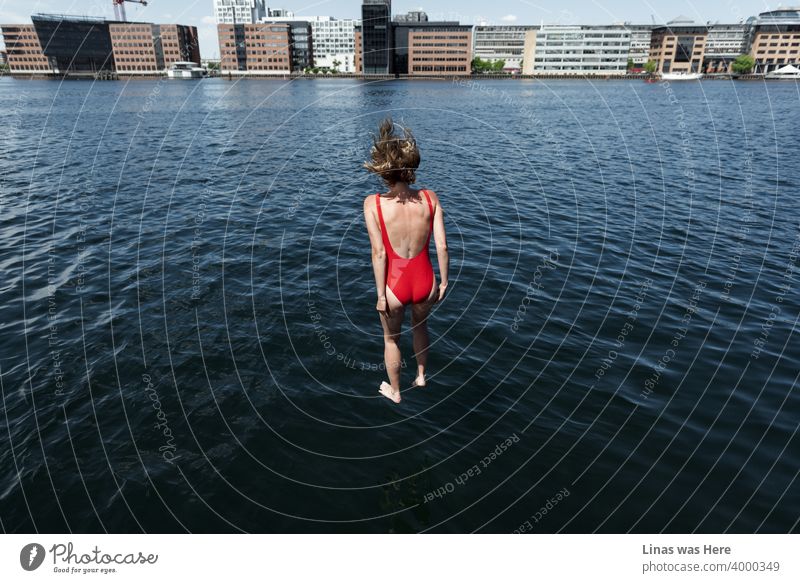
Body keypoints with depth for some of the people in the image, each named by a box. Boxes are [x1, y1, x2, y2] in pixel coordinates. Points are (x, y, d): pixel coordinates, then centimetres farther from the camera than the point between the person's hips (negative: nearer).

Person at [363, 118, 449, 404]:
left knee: (391, 338, 26)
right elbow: (442, 246, -10)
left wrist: (380, 294, -6)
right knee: (420, 324, 36)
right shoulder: (430, 198, -12)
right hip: (425, 282, 2)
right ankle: (421, 375, 53)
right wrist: (444, 282, 5)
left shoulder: (373, 203, -18)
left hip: (394, 285, -2)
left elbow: (379, 253, -16)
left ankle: (394, 391, 48)